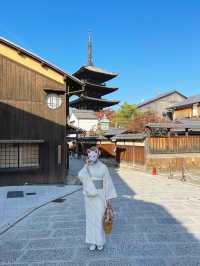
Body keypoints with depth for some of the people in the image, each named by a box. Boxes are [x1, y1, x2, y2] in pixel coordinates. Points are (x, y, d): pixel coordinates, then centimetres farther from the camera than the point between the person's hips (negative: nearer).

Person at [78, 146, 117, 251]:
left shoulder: (103, 167, -6)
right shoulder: (86, 167, 1)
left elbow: (108, 182, -5)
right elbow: (81, 176, -17)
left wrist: (109, 197, -7)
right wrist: (86, 166, -20)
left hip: (100, 195, -2)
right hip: (89, 195, 2)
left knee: (100, 218, 3)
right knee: (91, 218, 8)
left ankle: (100, 241, 22)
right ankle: (92, 241, 22)